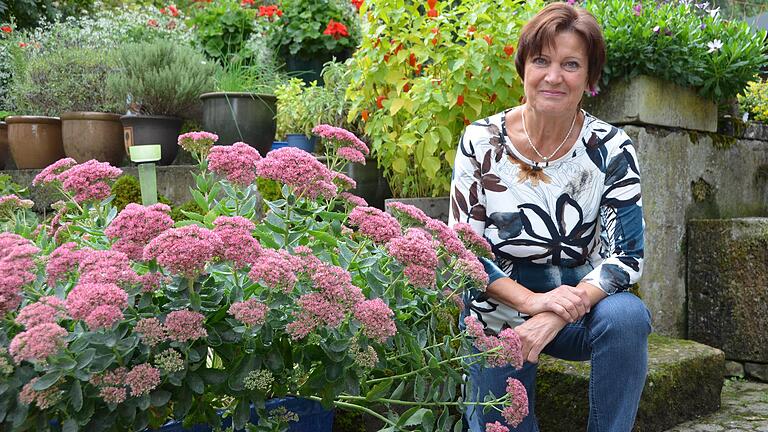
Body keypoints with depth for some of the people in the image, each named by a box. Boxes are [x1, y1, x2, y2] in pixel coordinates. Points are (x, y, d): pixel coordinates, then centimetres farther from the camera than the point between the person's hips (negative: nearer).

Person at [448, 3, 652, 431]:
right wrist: (531, 301, -26)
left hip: (579, 307, 0)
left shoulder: (612, 150, -11)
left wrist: (555, 317, -28)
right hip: (498, 317, 0)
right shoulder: (481, 141, -11)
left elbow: (626, 255, -14)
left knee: (627, 316, -30)